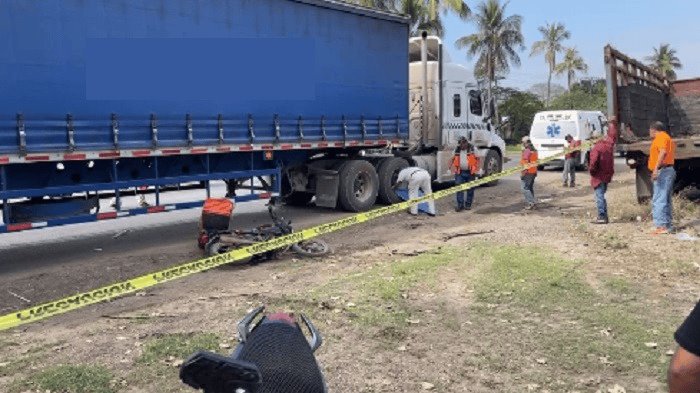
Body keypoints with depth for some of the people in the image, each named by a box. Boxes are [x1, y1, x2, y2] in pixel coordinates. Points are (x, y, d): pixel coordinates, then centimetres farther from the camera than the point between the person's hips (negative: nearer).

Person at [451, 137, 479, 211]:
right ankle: (460, 205, -3)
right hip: (460, 172, 2)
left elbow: (477, 159, -1)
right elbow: (454, 160, 17)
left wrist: (476, 170, -7)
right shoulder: (457, 150, 7)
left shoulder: (472, 149, -2)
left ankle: (468, 205, 16)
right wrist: (454, 169, 7)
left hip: (470, 172, -2)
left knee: (470, 189, 6)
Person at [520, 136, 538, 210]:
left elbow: (525, 163, -21)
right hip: (533, 172, 9)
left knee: (525, 188, -8)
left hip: (527, 172, -9)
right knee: (530, 188, 16)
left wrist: (523, 172, -20)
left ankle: (531, 203, -15)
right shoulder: (534, 151, 14)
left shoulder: (527, 151, -16)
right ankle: (532, 203, 18)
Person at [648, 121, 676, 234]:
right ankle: (668, 225, 16)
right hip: (668, 170, 11)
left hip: (663, 171, -11)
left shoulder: (661, 137, -8)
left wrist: (656, 168, -31)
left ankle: (662, 226, -17)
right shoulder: (667, 138, 24)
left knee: (659, 200, -13)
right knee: (665, 200, 13)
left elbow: (663, 152, -24)